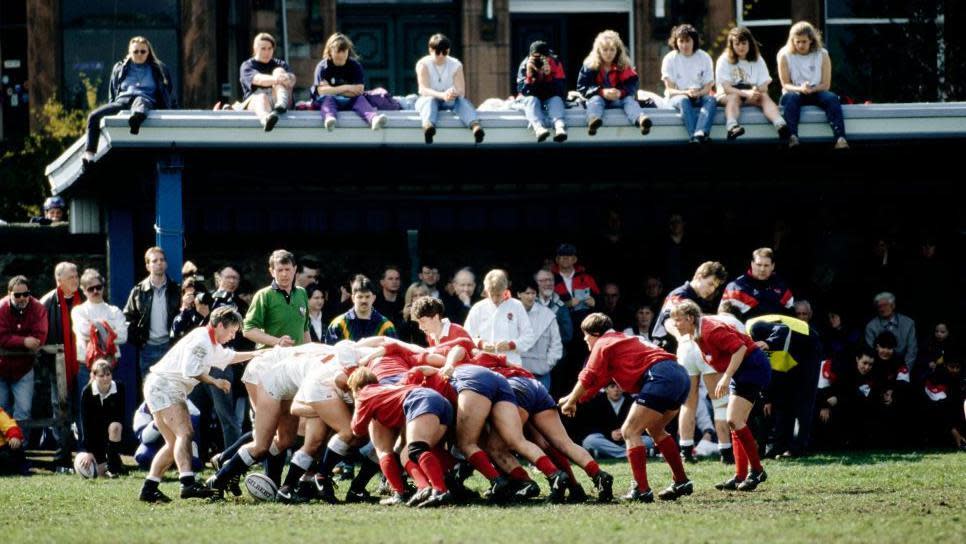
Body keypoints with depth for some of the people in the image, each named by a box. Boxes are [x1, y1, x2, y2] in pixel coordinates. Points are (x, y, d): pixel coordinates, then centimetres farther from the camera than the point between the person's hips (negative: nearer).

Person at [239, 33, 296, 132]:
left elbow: (292, 80, -2)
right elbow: (257, 79, -13)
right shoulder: (247, 66, 12)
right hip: (253, 101, -2)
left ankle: (281, 104, -47)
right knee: (261, 97, -38)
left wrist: (287, 78, -30)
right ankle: (266, 119, -77)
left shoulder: (281, 64, 22)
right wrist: (274, 79, -36)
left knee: (279, 71, -16)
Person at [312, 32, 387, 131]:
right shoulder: (323, 67, -5)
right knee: (327, 98, -34)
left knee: (360, 98, -28)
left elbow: (359, 90, -11)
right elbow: (321, 91, -18)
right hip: (330, 101, -2)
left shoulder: (355, 66, 1)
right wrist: (345, 88, -17)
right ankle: (329, 118, -70)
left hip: (349, 102, 2)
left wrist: (334, 91, -14)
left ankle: (373, 118, -61)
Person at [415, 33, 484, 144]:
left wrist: (453, 93, -37)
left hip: (450, 102, 2)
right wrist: (442, 95, -42)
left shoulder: (456, 65, -1)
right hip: (427, 100, -2)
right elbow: (424, 89, -23)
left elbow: (461, 91, -11)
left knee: (462, 100, -30)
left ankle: (475, 125, -60)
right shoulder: (423, 64, -8)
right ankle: (428, 125, -71)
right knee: (430, 100, -37)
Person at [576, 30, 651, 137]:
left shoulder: (624, 66, 1)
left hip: (619, 99, 1)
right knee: (595, 99, -33)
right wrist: (602, 92, -23)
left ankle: (640, 119, -61)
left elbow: (633, 84, -5)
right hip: (599, 97, -1)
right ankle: (593, 120, -69)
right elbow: (582, 87, -8)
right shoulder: (589, 66, -3)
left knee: (629, 99, -27)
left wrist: (621, 93, -27)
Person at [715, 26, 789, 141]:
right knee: (734, 96, -36)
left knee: (765, 96, -28)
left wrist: (756, 92, -25)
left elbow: (764, 87, 0)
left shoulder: (758, 60, 9)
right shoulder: (724, 60, -1)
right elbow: (727, 88, -12)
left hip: (752, 96, 2)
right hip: (727, 96, -2)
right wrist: (746, 93, -28)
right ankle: (732, 127, -65)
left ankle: (780, 124, -57)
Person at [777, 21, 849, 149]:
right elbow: (786, 84, -4)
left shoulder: (822, 55, 1)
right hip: (795, 92, -1)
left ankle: (840, 138, -48)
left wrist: (811, 89, -23)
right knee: (791, 97, -37)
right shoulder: (785, 55, -1)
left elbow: (825, 85, -2)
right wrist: (800, 89, -26)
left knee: (832, 98, -31)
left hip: (816, 93, 1)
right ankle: (792, 137, -57)